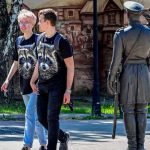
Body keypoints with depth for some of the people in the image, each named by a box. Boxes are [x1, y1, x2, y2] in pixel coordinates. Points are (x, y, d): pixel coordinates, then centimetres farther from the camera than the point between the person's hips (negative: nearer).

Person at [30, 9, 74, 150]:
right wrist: (33, 81, 10)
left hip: (57, 86, -7)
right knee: (41, 118, 8)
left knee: (52, 117, -9)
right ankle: (63, 137, 29)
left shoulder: (61, 41, -12)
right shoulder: (40, 39, 8)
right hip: (42, 85, 7)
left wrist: (68, 90, -14)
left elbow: (70, 67, -10)